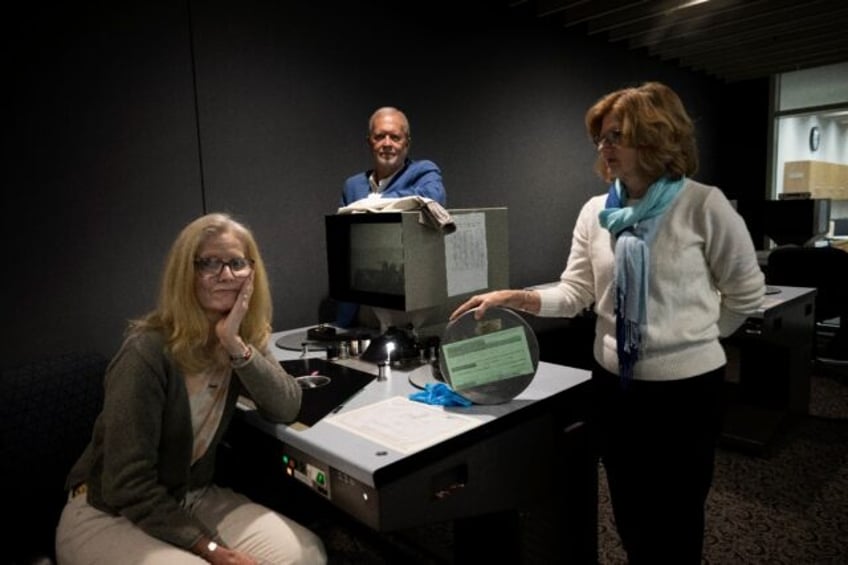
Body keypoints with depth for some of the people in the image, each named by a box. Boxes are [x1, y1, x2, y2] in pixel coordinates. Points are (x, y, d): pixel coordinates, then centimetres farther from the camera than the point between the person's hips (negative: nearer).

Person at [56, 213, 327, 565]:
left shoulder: (245, 338, -3)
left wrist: (236, 344, -25)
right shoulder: (148, 353, -23)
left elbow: (287, 410, -13)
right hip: (108, 515, -5)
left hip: (193, 498, 6)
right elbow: (128, 486, -22)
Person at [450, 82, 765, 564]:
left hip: (686, 385, -4)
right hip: (615, 383, 4)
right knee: (629, 514, 21)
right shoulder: (595, 213, 0)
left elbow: (747, 293, -3)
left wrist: (697, 337, 3)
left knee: (676, 522, 14)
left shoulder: (704, 205, -13)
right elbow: (575, 293, -2)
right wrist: (514, 298, -15)